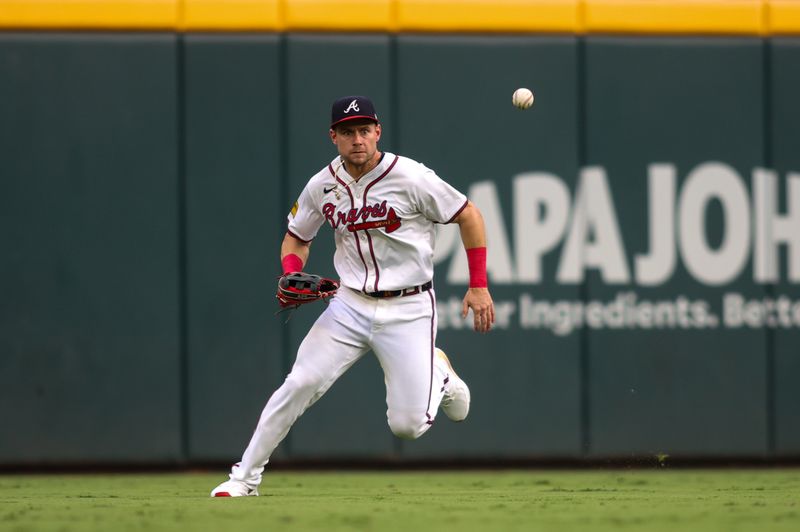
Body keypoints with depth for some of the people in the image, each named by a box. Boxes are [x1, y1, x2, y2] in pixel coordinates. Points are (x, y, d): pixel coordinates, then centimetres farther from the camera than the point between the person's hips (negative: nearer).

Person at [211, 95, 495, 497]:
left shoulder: (410, 177, -14)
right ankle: (245, 477, -4)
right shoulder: (322, 185, -1)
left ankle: (438, 376, 28)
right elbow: (296, 238, 15)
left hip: (407, 309, -3)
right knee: (299, 384, -16)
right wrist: (292, 279, -6)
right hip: (350, 304, 3)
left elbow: (468, 215, -4)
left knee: (407, 425, -7)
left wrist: (479, 286, -7)